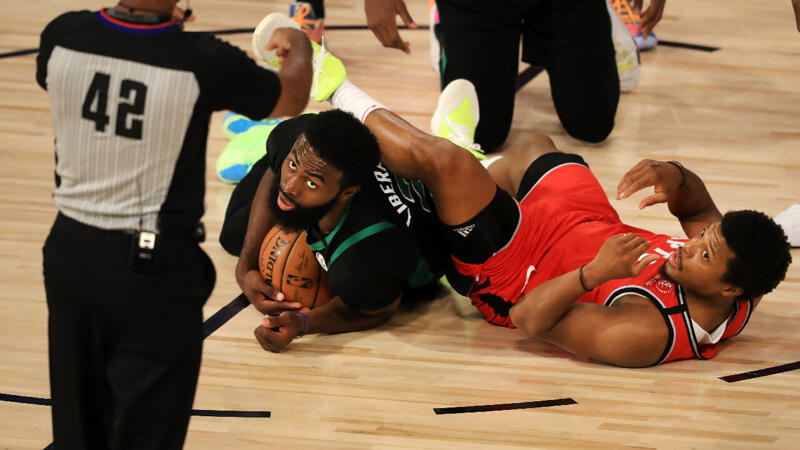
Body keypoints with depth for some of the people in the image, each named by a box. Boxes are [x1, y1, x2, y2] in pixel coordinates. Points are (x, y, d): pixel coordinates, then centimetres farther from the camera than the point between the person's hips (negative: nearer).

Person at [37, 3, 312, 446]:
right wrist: (299, 47, 27)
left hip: (71, 250, 5)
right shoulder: (203, 61, -18)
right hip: (156, 266, -4)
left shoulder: (63, 36, -8)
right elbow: (291, 99, 3)